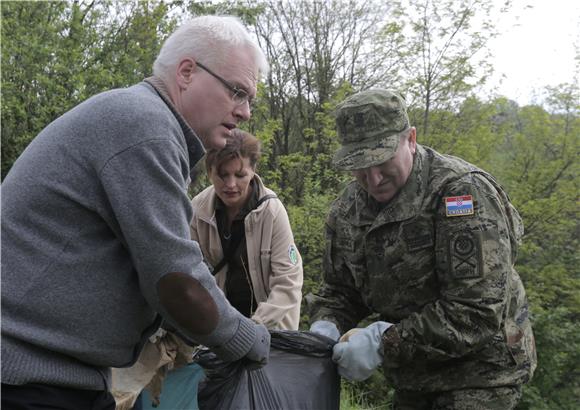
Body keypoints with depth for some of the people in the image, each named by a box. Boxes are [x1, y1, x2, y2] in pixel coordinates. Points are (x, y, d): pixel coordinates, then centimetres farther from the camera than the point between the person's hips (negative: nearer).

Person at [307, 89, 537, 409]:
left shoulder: (462, 191, -23)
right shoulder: (347, 208, -2)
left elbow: (477, 312, -28)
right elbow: (339, 289, 7)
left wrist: (384, 341, -31)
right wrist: (325, 326, -15)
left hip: (479, 369, -6)